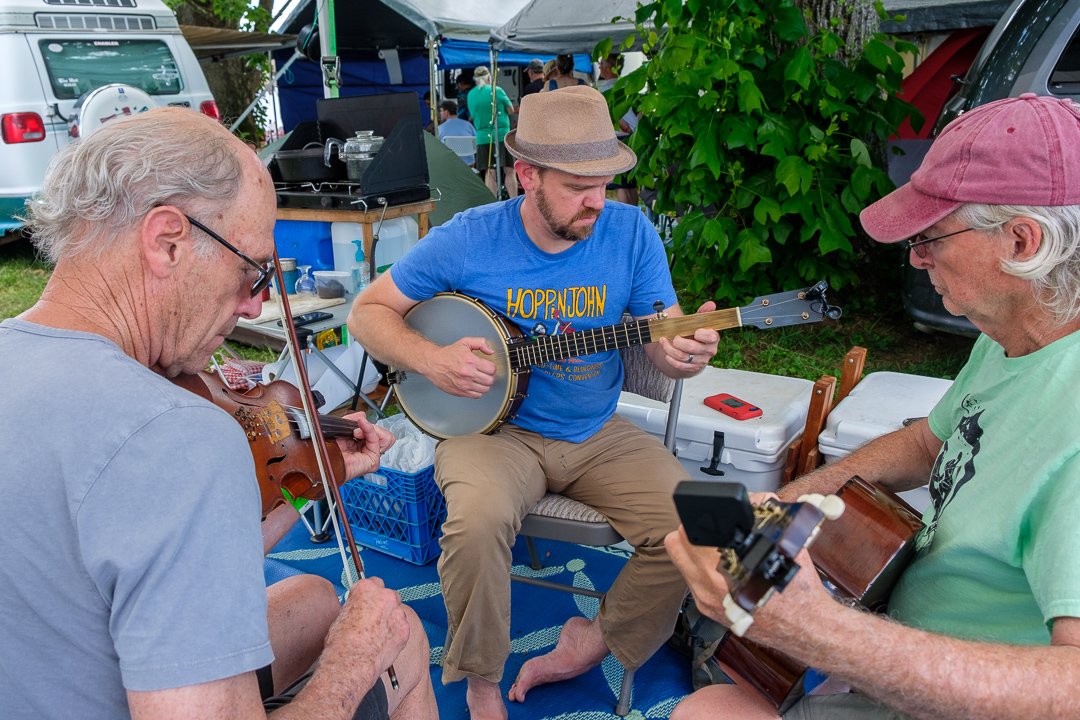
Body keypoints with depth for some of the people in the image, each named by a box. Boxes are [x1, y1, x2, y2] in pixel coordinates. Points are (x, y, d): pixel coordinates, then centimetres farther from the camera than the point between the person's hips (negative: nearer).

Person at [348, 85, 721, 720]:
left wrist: (687, 353, -27)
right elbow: (369, 311, 0)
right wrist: (431, 360, -19)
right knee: (479, 520, -33)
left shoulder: (631, 233, -4)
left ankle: (597, 643, 11)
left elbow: (666, 345, -2)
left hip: (598, 434, 3)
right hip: (495, 428, -2)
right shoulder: (469, 239, -10)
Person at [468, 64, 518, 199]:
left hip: (482, 137, 4)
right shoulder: (496, 91, -5)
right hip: (502, 136, -4)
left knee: (489, 173, 3)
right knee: (509, 171, 2)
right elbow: (511, 110, 3)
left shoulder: (471, 95, 8)